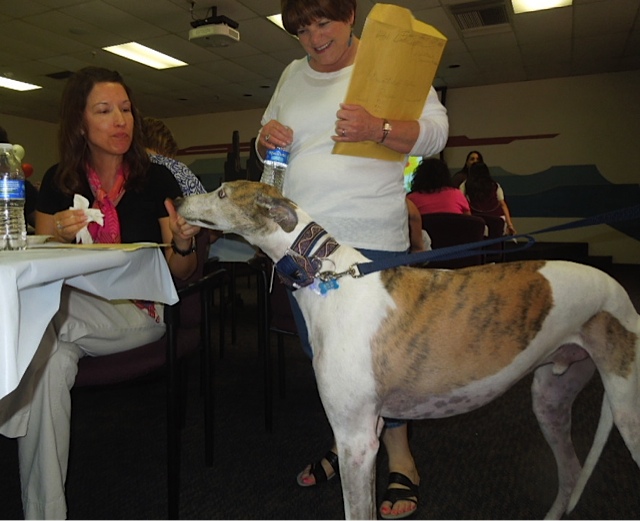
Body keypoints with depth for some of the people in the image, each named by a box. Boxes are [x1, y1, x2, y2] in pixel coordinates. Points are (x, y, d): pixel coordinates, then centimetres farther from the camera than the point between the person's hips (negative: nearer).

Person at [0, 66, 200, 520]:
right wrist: (56, 236, -14)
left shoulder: (156, 180, 2)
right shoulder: (59, 182, 8)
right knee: (50, 358, -32)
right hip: (73, 310, 3)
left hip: (141, 312, -3)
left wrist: (183, 244, -21)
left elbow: (179, 274, 3)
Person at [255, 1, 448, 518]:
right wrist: (266, 137, -1)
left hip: (369, 237, -5)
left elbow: (436, 130, -7)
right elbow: (267, 141, 23)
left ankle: (400, 457, 18)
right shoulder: (292, 75, 17)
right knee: (320, 350, 13)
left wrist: (377, 128, -24)